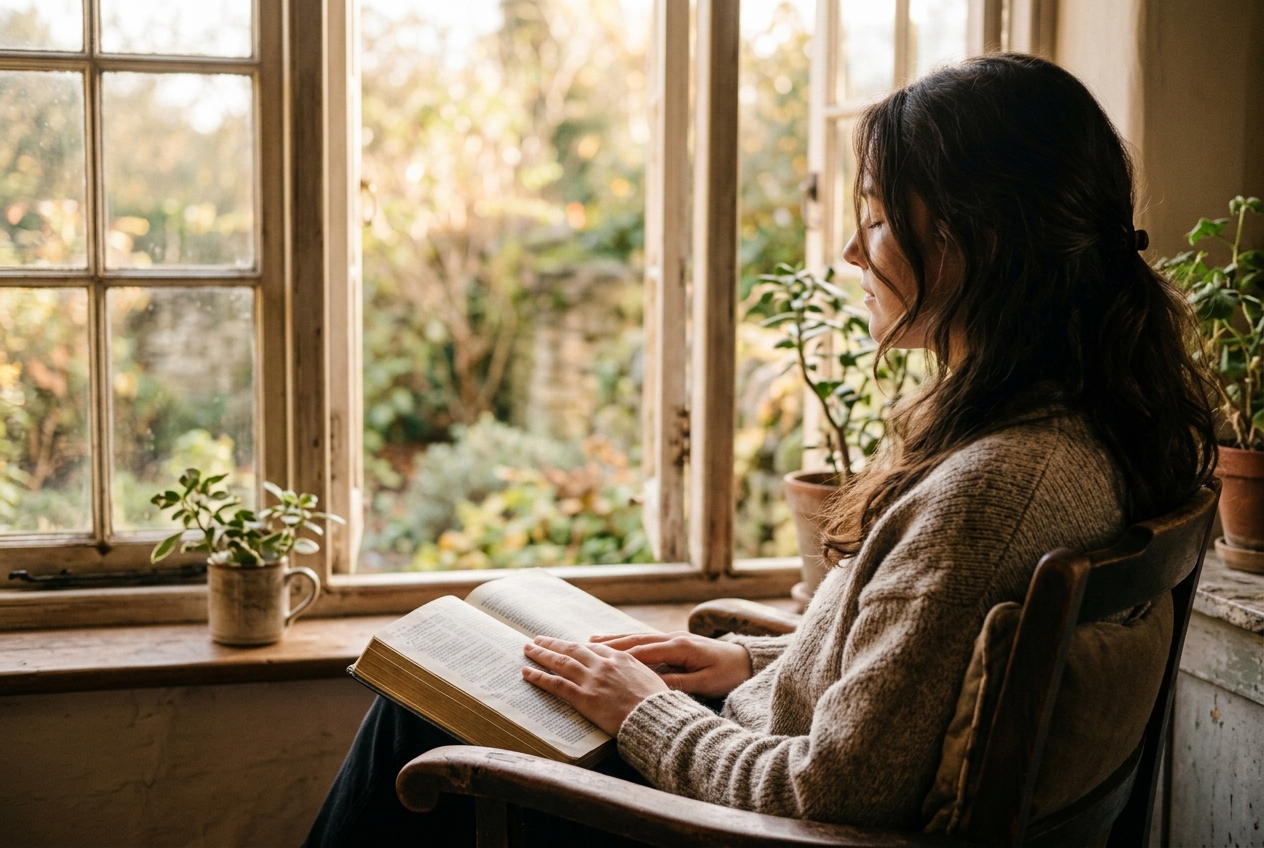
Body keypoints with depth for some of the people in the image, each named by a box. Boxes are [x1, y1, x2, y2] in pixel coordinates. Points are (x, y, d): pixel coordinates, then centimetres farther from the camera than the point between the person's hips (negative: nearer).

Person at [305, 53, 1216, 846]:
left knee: (423, 722, 8)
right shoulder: (1083, 423, -2)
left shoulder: (985, 487, -32)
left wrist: (646, 712, -14)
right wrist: (751, 659, 5)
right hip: (769, 759, 9)